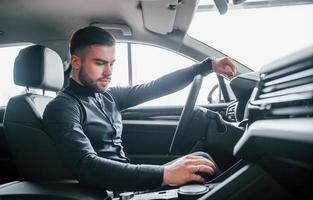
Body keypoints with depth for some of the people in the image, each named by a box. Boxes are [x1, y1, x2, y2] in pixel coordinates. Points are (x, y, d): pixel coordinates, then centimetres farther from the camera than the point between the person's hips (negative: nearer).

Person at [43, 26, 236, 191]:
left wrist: (208, 65, 2)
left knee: (202, 158, -5)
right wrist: (164, 174, -38)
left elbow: (155, 88, 9)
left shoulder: (107, 96, 10)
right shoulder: (62, 108, -14)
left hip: (131, 178, 8)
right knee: (200, 173, -17)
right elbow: (87, 166, -28)